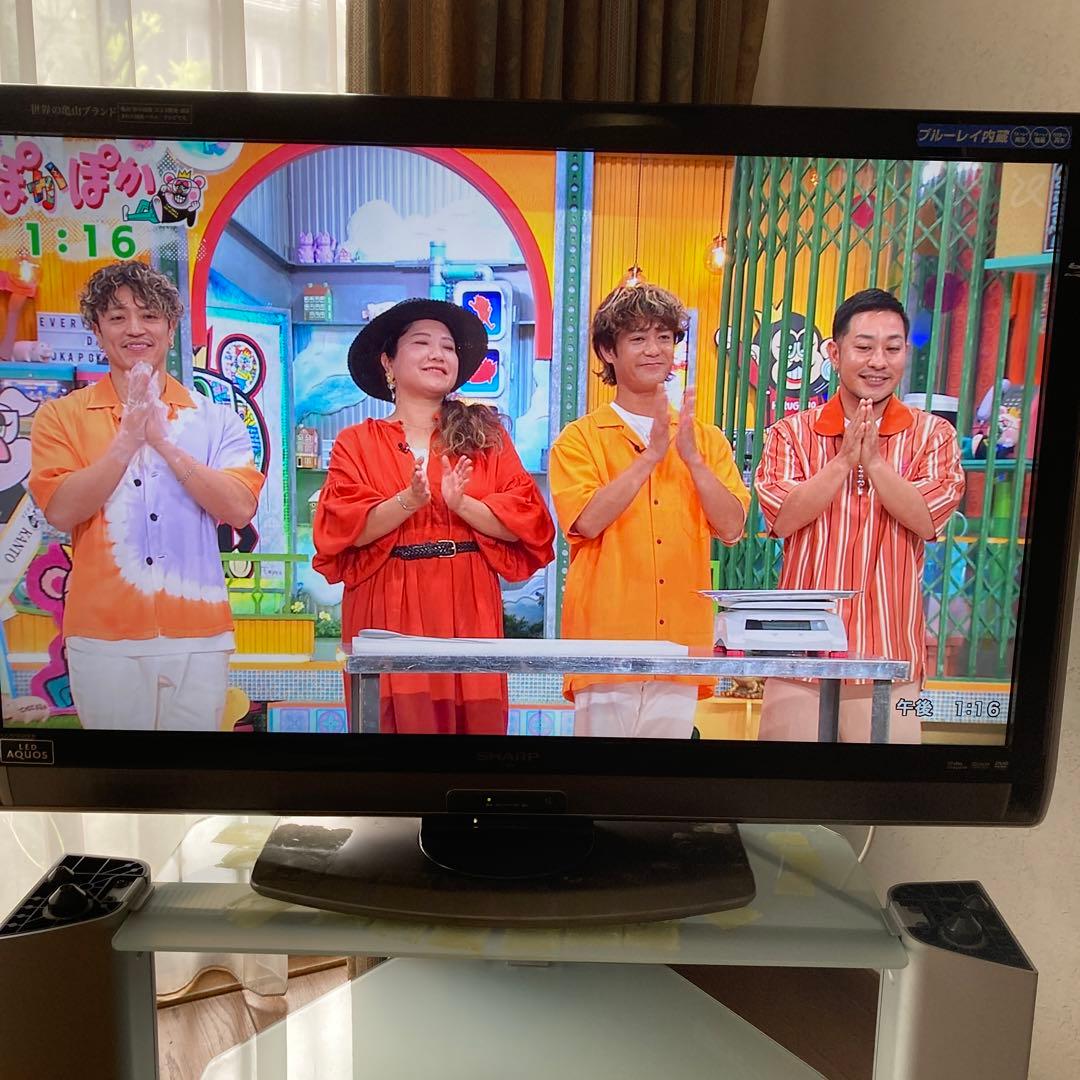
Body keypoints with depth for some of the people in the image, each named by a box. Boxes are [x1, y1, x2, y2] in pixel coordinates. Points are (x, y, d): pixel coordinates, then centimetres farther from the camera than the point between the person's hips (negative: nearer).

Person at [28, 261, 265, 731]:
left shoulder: (215, 419, 5)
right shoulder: (61, 416, 5)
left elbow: (240, 510, -8)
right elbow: (61, 510, -8)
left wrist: (163, 441, -13)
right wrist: (128, 439, -13)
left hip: (197, 637, 1)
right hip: (103, 637, 0)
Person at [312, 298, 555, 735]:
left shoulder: (487, 435, 10)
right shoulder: (357, 443, 7)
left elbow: (525, 522, 1)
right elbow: (342, 530, -5)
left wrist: (462, 504, -15)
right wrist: (408, 501, -19)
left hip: (468, 609, 1)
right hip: (388, 612, -1)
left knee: (474, 718, 1)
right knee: (399, 719, 0)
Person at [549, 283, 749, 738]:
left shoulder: (707, 439, 12)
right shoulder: (579, 438, 2)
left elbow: (731, 528, 1)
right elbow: (587, 521, -13)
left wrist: (691, 456, -10)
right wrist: (651, 454, -14)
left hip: (681, 642, 3)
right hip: (606, 638, -3)